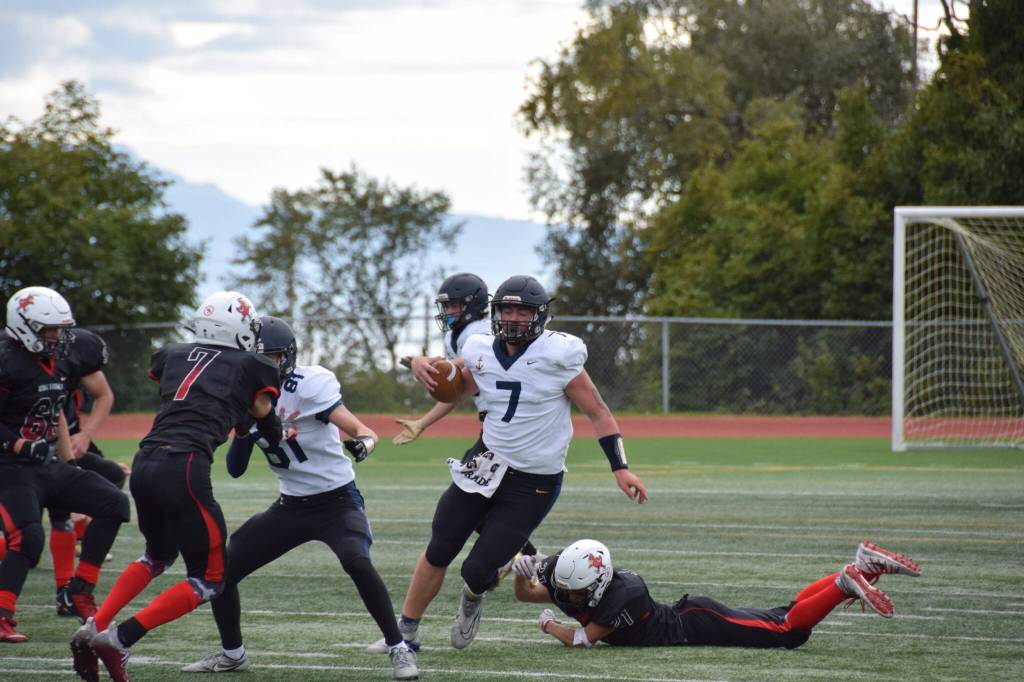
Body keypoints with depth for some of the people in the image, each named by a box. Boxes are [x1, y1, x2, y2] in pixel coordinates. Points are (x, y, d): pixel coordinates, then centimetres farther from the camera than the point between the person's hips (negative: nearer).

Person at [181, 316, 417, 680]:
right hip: (290, 507, 6)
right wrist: (243, 434, -16)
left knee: (356, 562, -33)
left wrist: (363, 442, -52)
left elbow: (353, 425, -28)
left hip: (337, 501, -6)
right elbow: (236, 470, 4)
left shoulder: (310, 384, -17)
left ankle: (399, 649, -19)